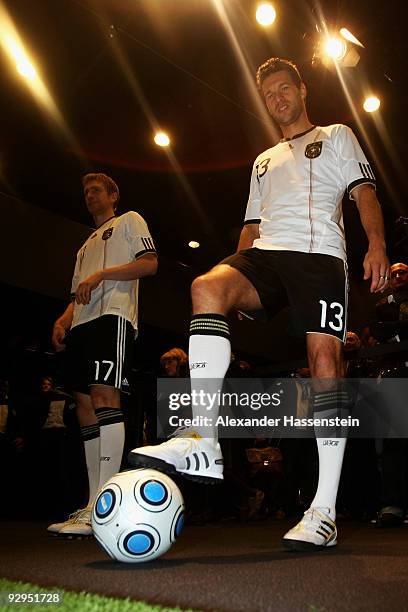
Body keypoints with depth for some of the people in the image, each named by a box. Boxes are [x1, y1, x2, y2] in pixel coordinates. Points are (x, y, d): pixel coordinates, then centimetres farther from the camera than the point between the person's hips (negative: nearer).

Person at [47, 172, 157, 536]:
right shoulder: (86, 245, 35)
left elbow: (149, 263, -2)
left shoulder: (129, 220, 15)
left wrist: (100, 274, -10)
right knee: (84, 402, -1)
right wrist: (64, 320, 9)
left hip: (113, 315, -8)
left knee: (104, 393, -22)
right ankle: (93, 505, 2)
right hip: (82, 323, 8)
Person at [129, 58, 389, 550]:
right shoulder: (263, 161, 35)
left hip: (319, 252, -3)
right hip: (265, 253, 3)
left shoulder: (336, 136, 23)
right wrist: (240, 277, 15)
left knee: (324, 356, -18)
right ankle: (203, 443, -38)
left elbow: (364, 192, 8)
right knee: (208, 286, -30)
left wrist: (376, 243, -12)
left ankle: (324, 512, -14)